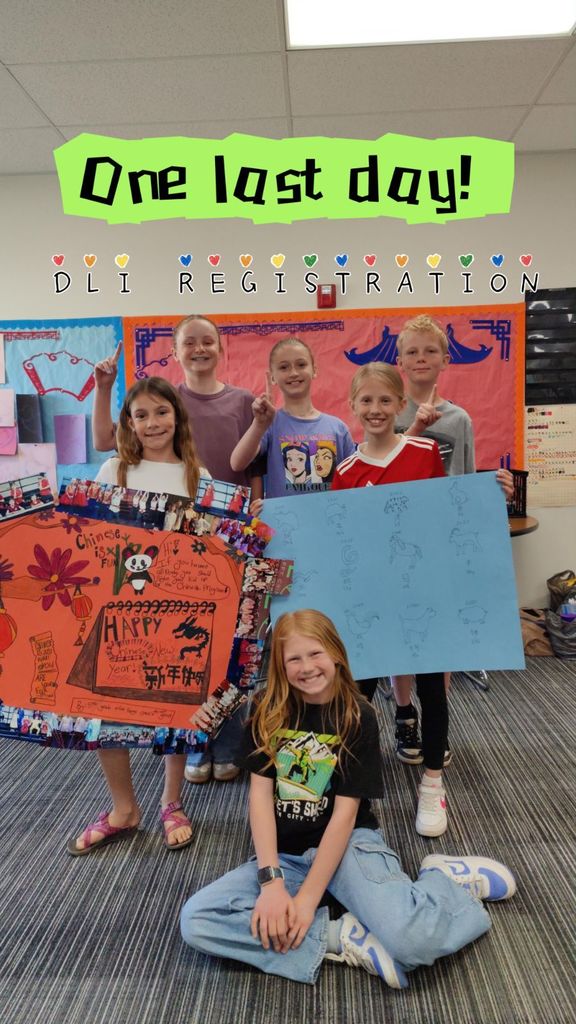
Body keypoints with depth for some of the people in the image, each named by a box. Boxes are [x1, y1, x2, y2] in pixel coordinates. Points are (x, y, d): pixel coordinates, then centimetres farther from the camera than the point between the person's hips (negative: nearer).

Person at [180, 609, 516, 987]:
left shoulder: (358, 718, -9)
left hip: (350, 843, -3)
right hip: (285, 853, 4)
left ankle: (448, 880, 4)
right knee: (195, 920, -20)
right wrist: (271, 880, -19)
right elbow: (260, 794, -7)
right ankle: (343, 937, -15)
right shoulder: (267, 711, -3)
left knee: (412, 940, -32)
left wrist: (308, 899, -18)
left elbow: (345, 812, -12)